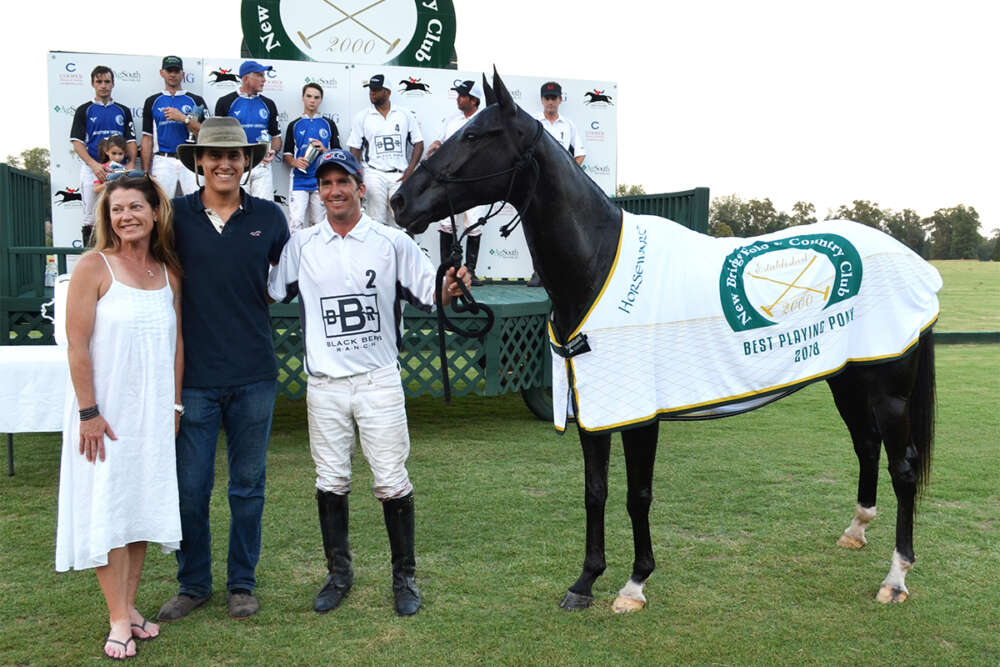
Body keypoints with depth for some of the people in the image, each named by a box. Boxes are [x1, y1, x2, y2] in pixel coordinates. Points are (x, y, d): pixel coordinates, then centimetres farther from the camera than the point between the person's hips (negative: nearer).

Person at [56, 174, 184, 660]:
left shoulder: (169, 272, 6)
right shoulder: (95, 266, -8)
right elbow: (77, 345, -11)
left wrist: (174, 405, 6)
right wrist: (88, 412, -15)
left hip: (152, 412, 5)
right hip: (104, 410, -4)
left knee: (142, 505, 10)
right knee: (108, 510, 0)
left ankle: (129, 606, 23)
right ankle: (119, 620, 10)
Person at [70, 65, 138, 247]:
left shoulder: (123, 111, 16)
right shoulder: (84, 110, 9)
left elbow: (131, 140, 11)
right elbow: (77, 142, 0)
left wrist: (131, 163, -8)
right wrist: (94, 164, -16)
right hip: (92, 169, -2)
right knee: (91, 217, -1)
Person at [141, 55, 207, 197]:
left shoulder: (196, 101, 11)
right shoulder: (152, 101, 13)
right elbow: (147, 138, 10)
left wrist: (183, 118, -11)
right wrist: (146, 172, 2)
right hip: (162, 162, 1)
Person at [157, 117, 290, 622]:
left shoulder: (268, 217, 2)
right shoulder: (176, 215, -1)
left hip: (253, 376, 1)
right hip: (193, 376, 0)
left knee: (248, 485, 11)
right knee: (190, 487, 8)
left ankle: (242, 583, 28)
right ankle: (193, 584, 27)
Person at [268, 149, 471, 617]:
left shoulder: (393, 242, 0)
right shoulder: (301, 246, 6)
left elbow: (429, 297, -1)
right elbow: (266, 295, 9)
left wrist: (450, 289, -22)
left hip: (378, 380, -2)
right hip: (324, 384, 2)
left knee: (392, 481, 1)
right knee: (331, 481, 10)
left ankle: (404, 577, 16)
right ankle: (338, 573, 27)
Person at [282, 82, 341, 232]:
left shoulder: (329, 124, 12)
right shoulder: (294, 125, 11)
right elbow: (286, 154, 11)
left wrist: (324, 150, -9)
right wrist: (295, 162, -11)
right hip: (299, 180, -1)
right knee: (295, 222, -11)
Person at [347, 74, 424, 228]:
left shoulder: (405, 115, 8)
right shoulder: (362, 116, 7)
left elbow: (418, 144, 9)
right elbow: (355, 149, 8)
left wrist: (409, 172, -2)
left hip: (399, 176, 1)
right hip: (374, 174, 0)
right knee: (376, 223, -5)